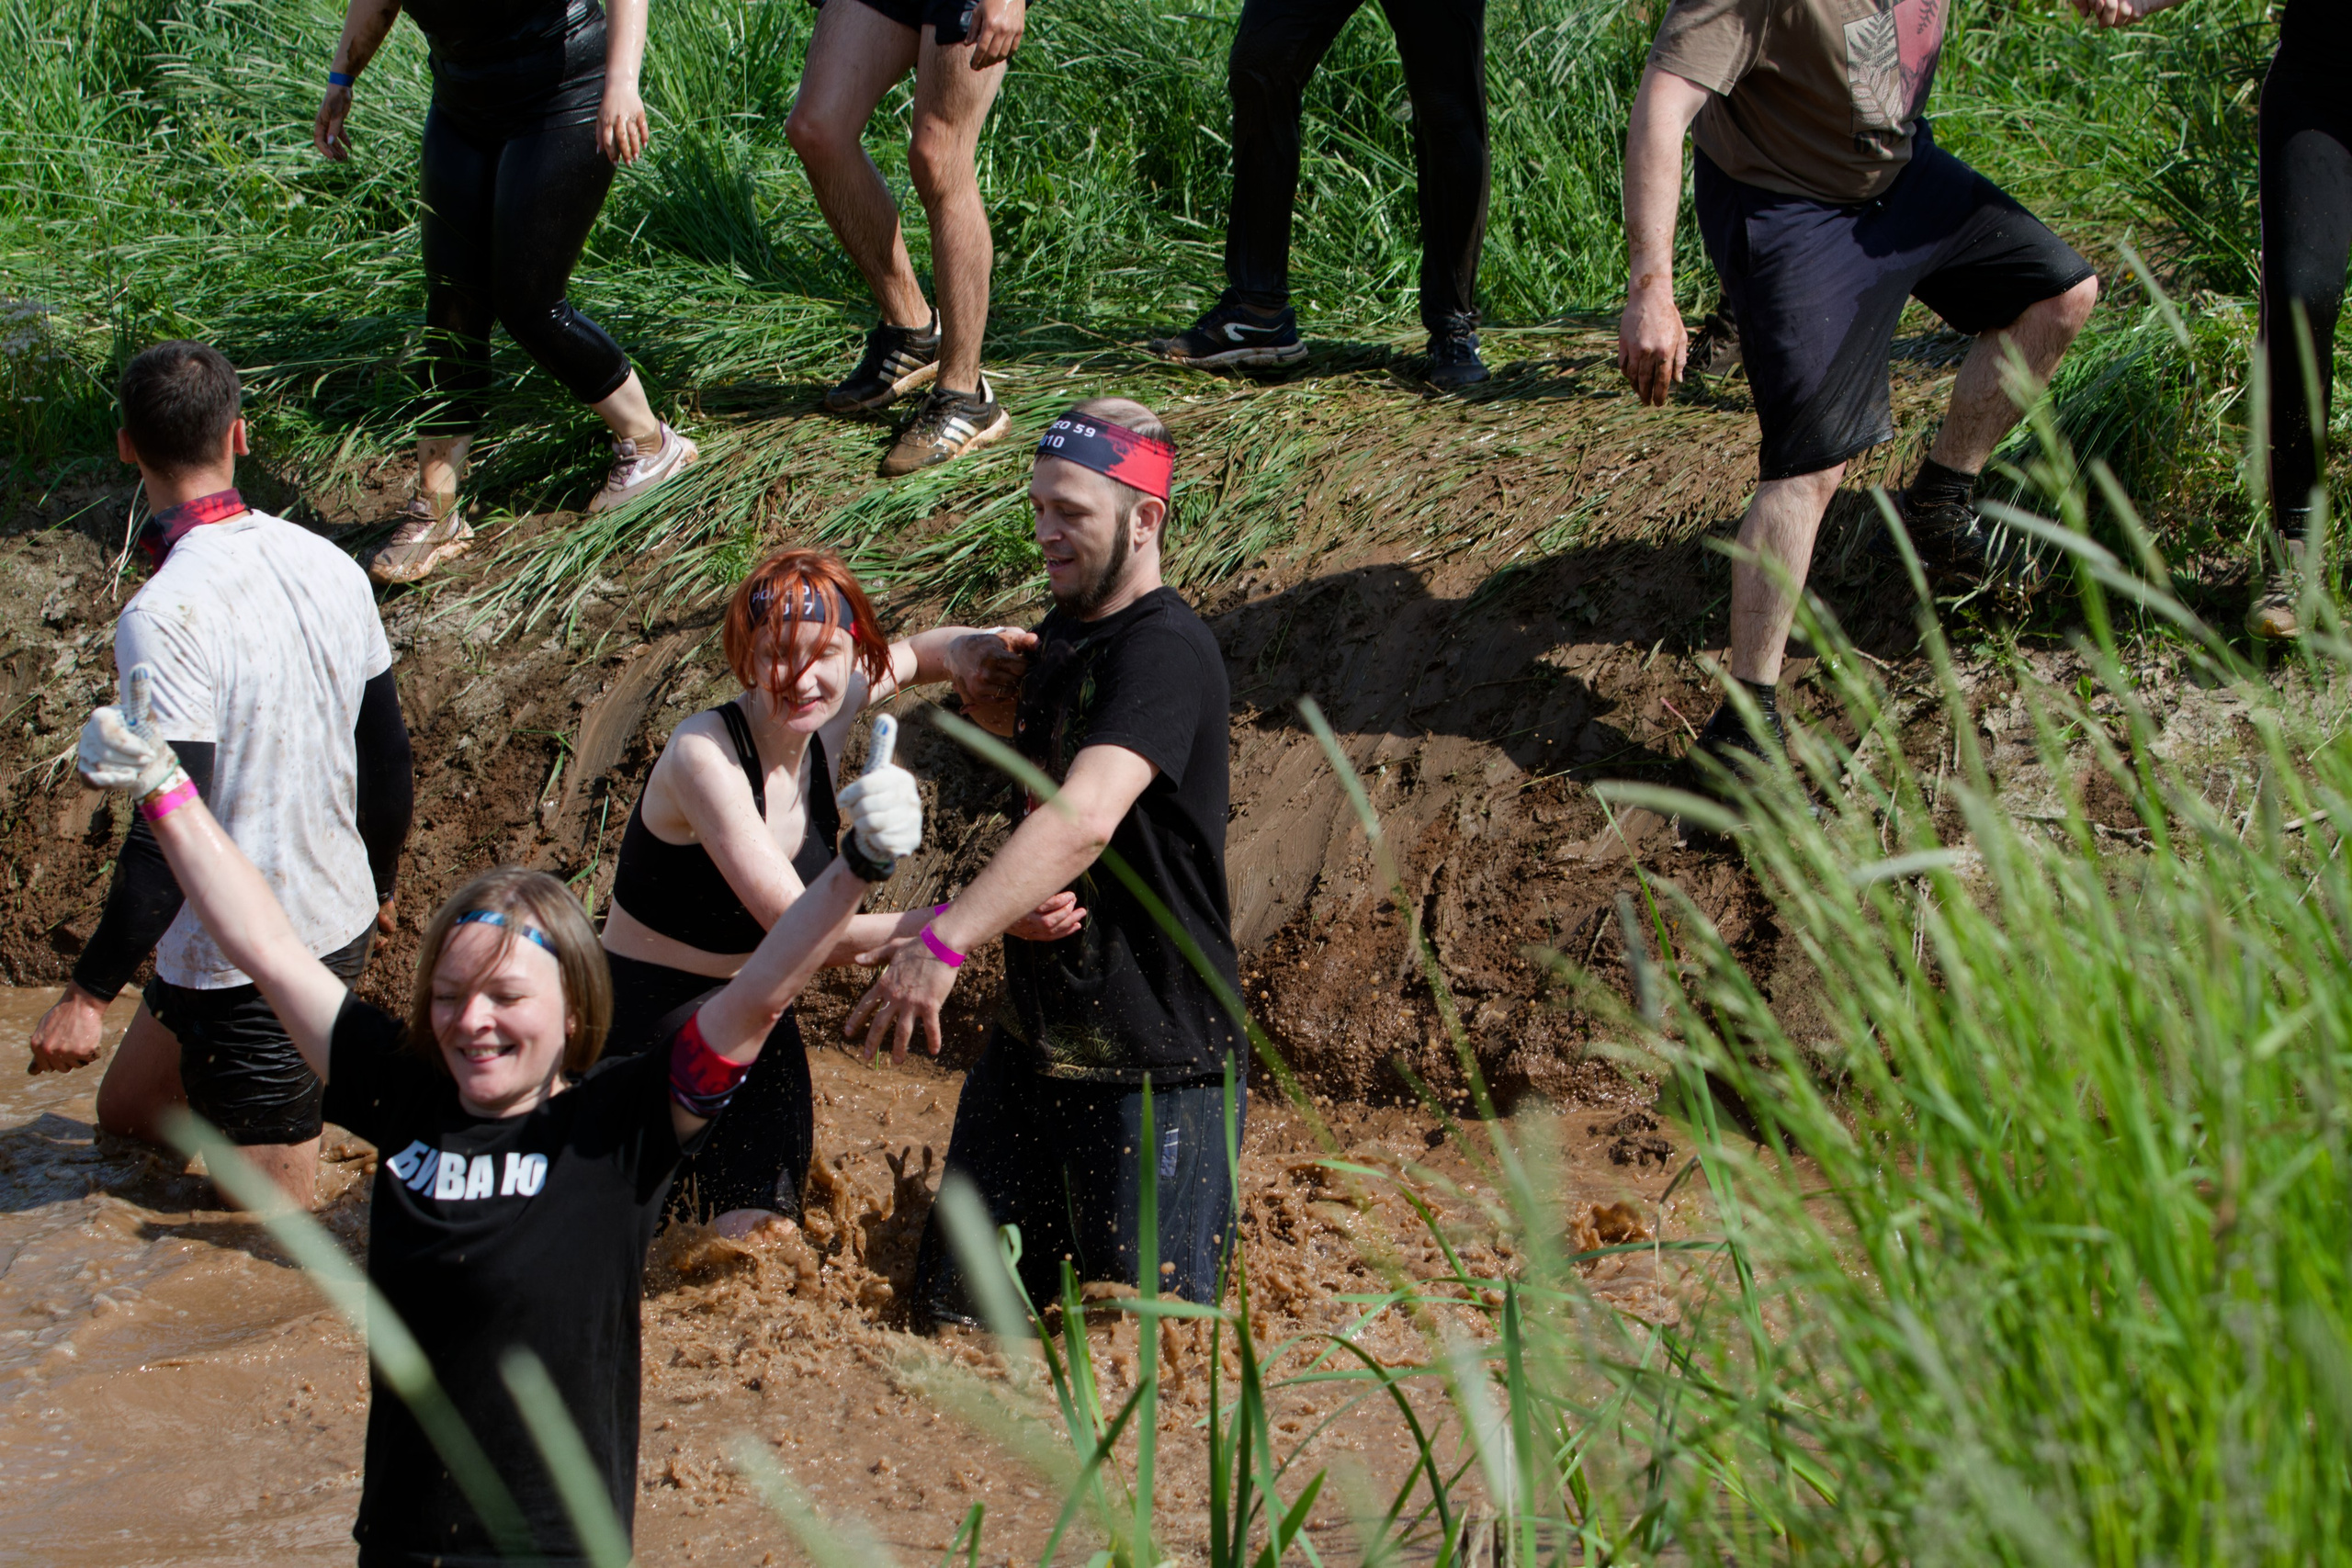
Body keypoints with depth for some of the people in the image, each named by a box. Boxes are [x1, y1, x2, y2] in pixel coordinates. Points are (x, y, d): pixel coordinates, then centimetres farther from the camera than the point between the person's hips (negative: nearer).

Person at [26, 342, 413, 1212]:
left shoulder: (166, 617, -24)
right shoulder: (328, 566, -1)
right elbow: (389, 758, 8)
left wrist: (88, 991, -18)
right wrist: (379, 885, 26)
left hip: (247, 961, -7)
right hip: (338, 925, 7)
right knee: (129, 1108, 24)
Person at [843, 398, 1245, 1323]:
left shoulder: (1165, 651, -20)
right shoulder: (1061, 632, 11)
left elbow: (1085, 819, -35)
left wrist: (944, 943, -45)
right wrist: (1010, 709, 1)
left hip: (1154, 1051, -8)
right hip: (1034, 1032, 8)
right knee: (958, 1305, 11)